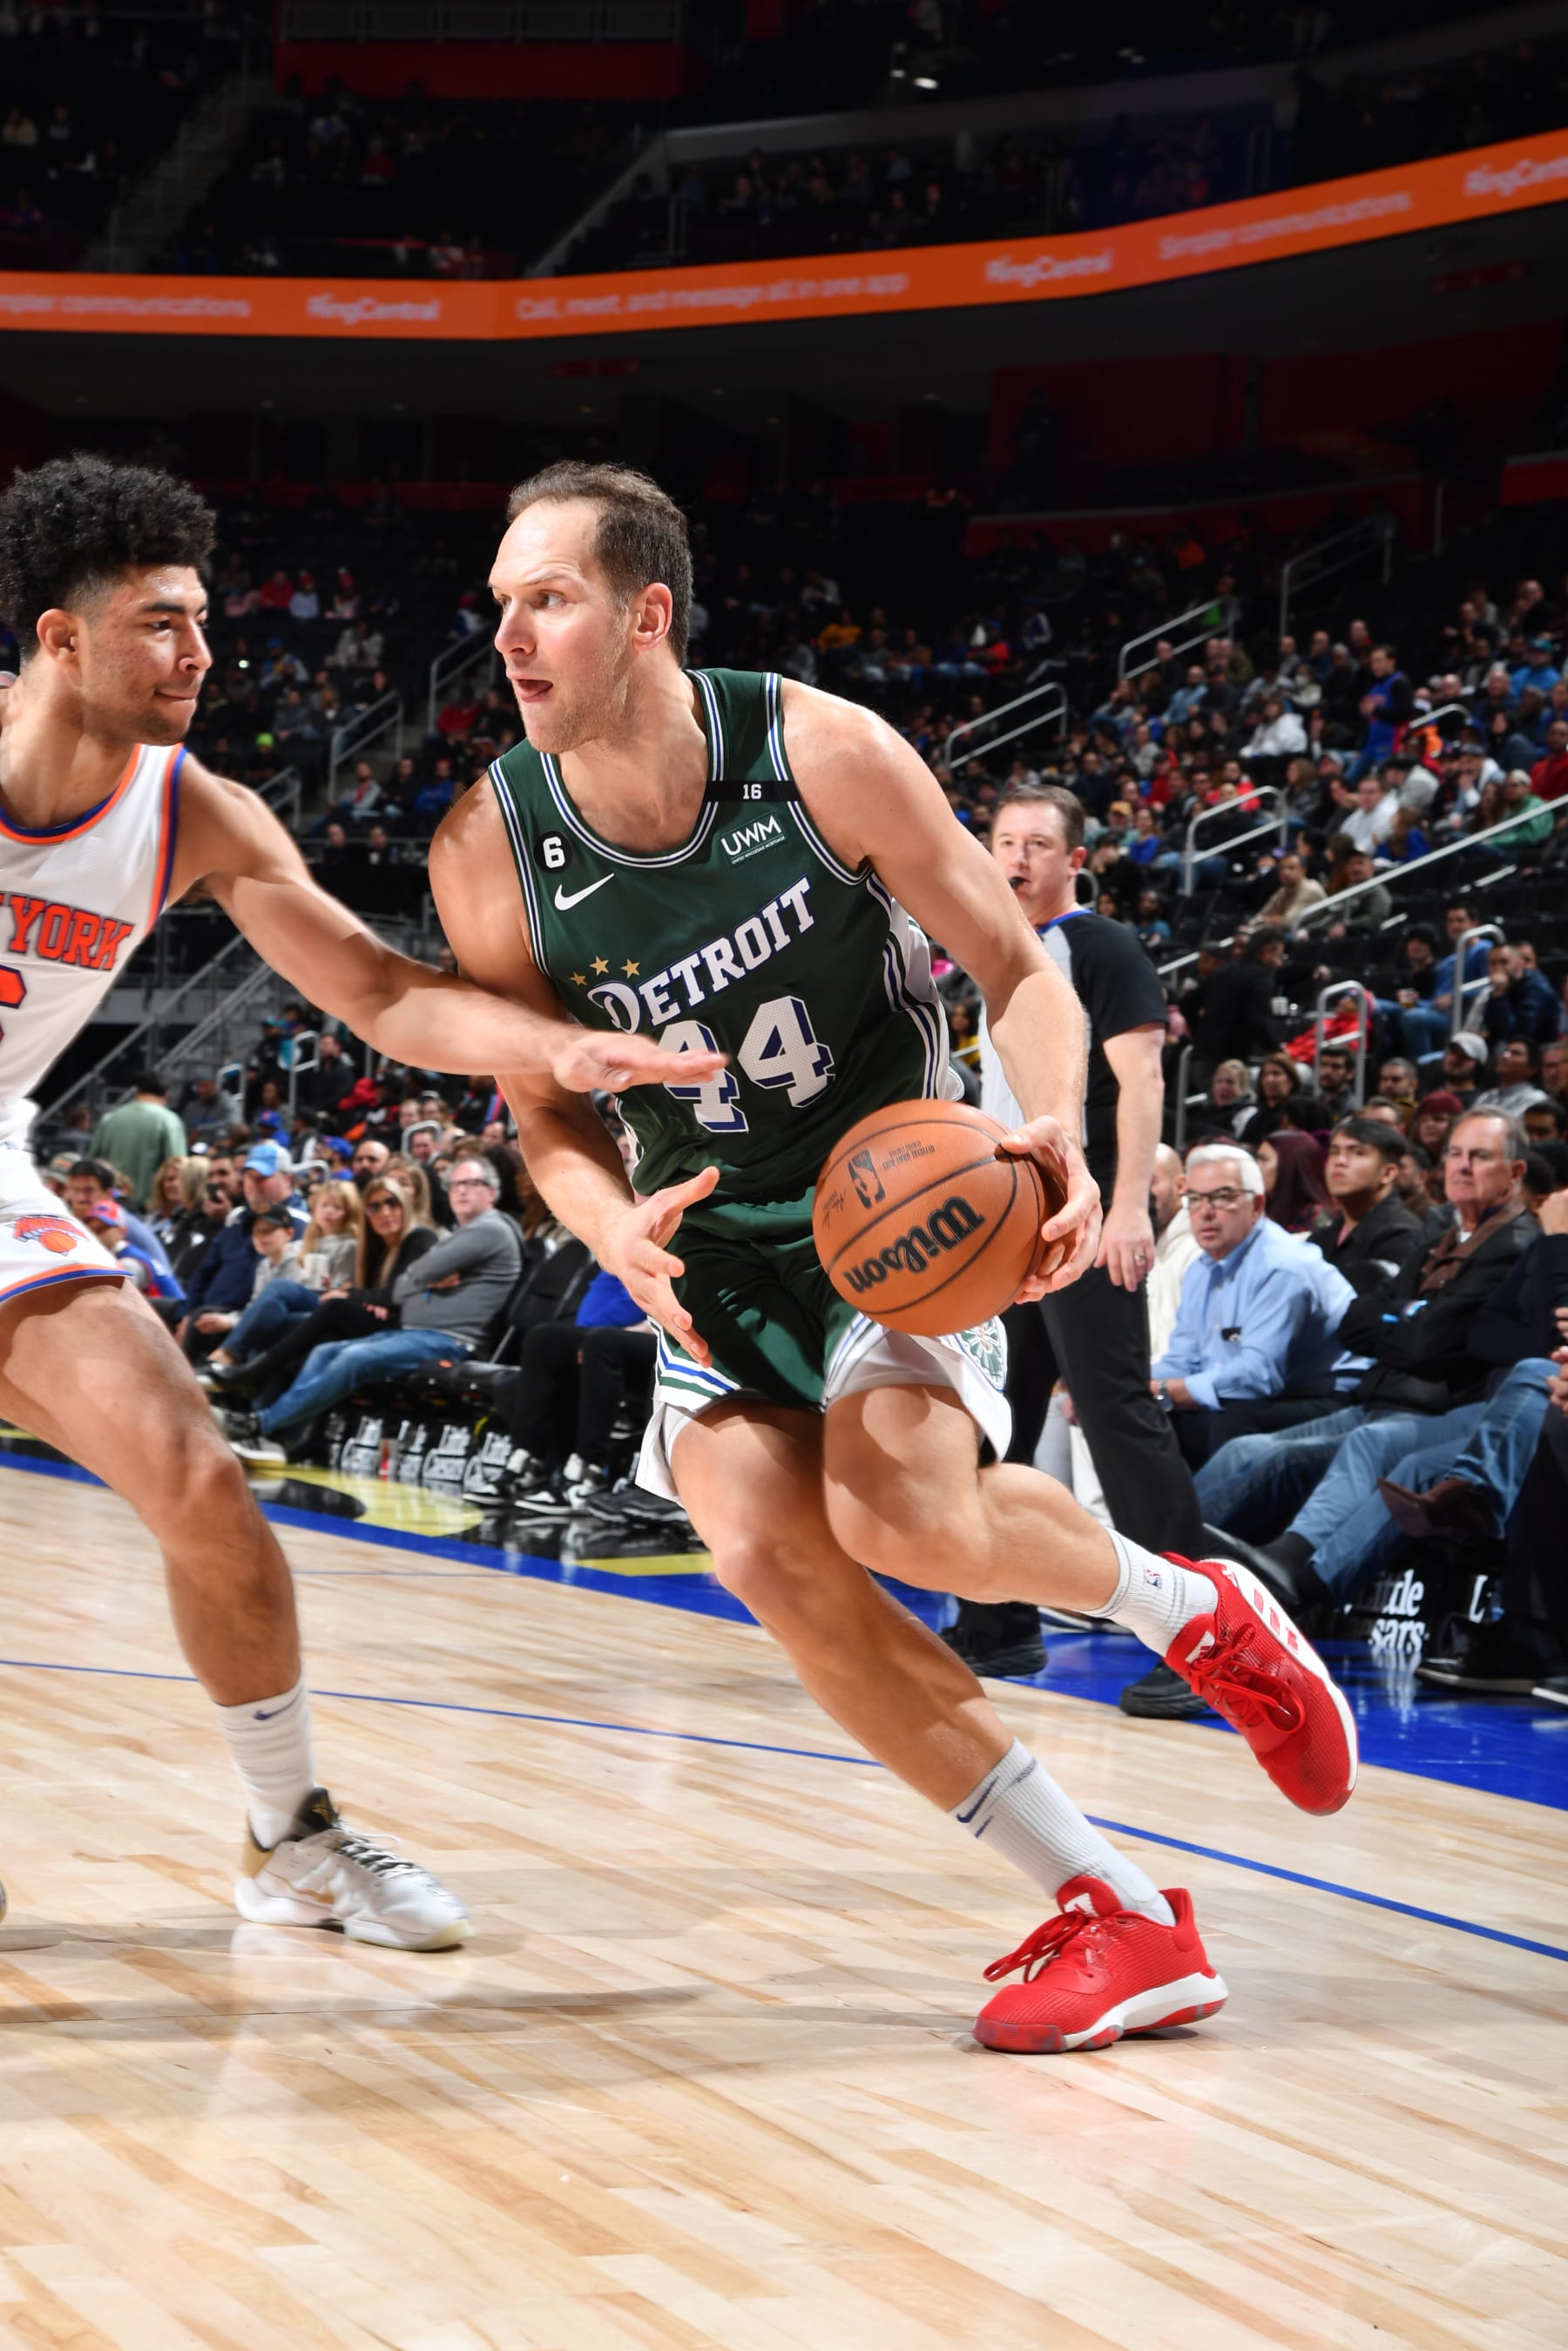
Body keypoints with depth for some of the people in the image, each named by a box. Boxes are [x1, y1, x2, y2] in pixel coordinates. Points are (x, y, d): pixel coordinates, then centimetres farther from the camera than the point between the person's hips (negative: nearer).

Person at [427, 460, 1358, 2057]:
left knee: (902, 1514, -29)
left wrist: (1053, 1138, -30)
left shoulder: (822, 752, -18)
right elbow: (548, 1115, 1)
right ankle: (1115, 1913, -10)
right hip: (715, 1239, 4)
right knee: (763, 1548, -19)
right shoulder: (489, 856, -12)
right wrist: (613, 1228, -22)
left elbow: (1020, 971, -9)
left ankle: (1189, 1608, 5)